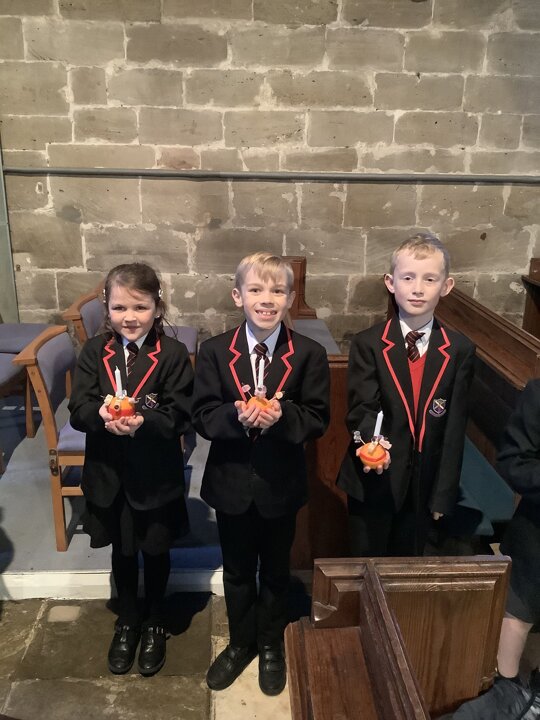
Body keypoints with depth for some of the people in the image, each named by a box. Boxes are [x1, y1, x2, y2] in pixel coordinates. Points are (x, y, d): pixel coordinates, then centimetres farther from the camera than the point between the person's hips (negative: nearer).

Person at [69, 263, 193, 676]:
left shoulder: (173, 354, -13)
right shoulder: (94, 352, -4)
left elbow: (180, 416, -16)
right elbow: (78, 411, -9)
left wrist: (143, 422, -33)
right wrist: (102, 414, -30)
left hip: (157, 475, -2)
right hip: (109, 474, 2)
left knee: (155, 551, 18)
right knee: (122, 553, 21)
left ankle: (154, 623, 42)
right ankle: (128, 622, 45)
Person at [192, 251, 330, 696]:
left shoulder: (309, 354, -10)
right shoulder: (214, 351, -8)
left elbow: (318, 419, -10)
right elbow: (203, 417, -9)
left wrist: (282, 415, -29)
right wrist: (235, 415, -29)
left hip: (281, 484, -1)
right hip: (231, 482, 1)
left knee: (275, 571, 20)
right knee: (237, 571, 20)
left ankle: (271, 646, 44)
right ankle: (241, 643, 44)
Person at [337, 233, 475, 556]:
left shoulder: (461, 350, -3)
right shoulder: (368, 344, -8)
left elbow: (455, 427, -3)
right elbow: (361, 407, -14)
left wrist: (444, 494, -3)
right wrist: (372, 442, -37)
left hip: (424, 482, 2)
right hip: (373, 479, -1)